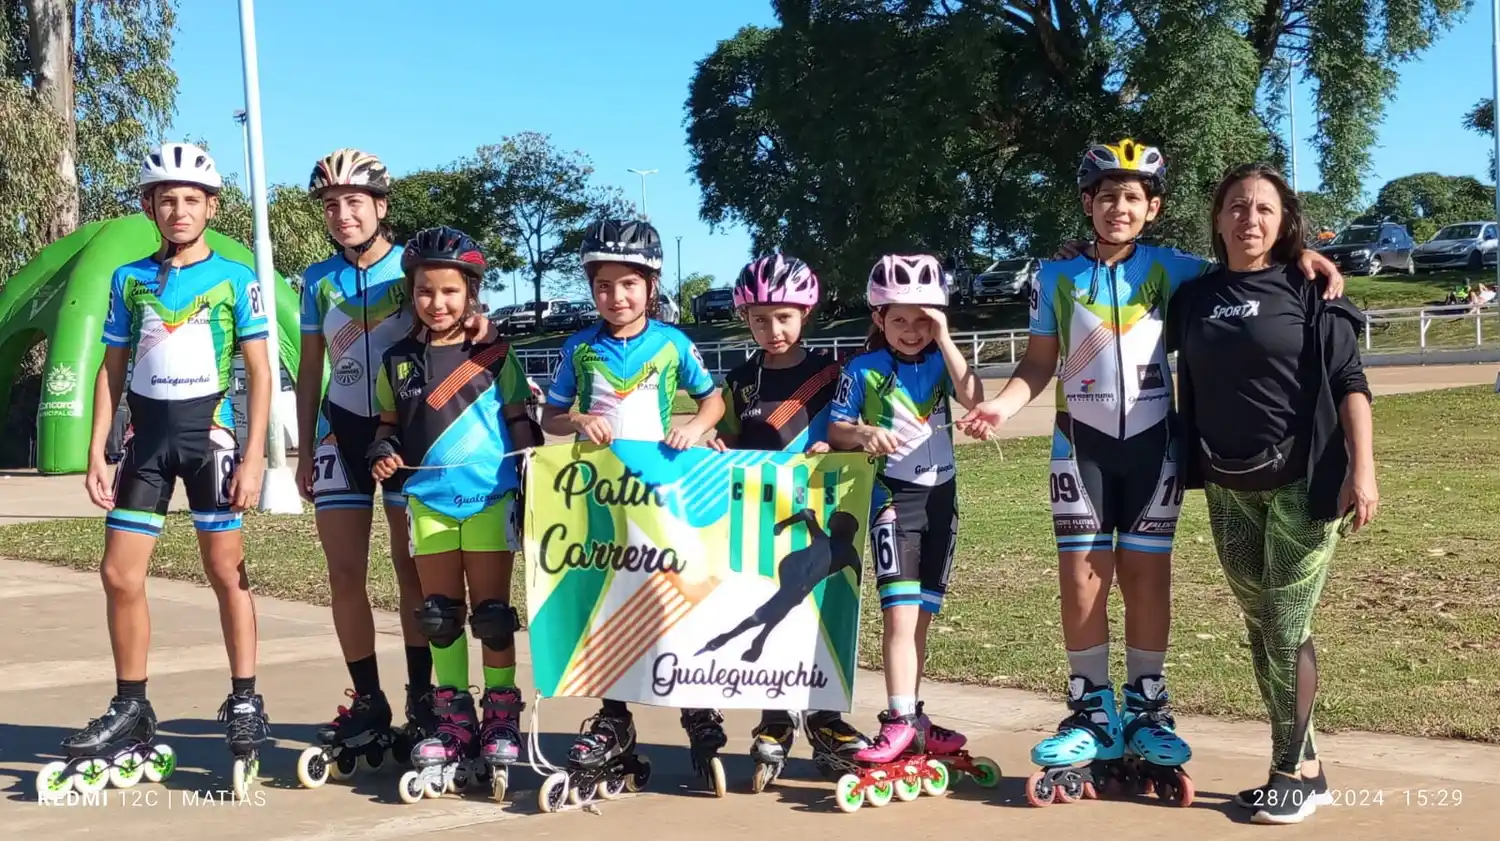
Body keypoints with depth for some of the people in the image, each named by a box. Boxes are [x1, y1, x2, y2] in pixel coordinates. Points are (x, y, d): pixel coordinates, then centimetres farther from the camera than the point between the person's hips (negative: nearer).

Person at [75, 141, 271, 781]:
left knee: (226, 571, 0)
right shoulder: (129, 279, 9)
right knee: (119, 574, 2)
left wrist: (254, 457, -10)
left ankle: (244, 703, 10)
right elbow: (112, 369, 12)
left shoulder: (235, 279, -1)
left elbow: (259, 371, -2)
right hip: (147, 438, 4)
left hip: (209, 435, -3)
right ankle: (130, 706, 15)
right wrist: (97, 451, 4)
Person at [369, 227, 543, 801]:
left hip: (491, 500, -3)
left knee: (492, 614, 2)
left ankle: (502, 721, 12)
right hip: (429, 501, 3)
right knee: (440, 617, 8)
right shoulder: (398, 361, 7)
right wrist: (383, 454, -5)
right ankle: (453, 722, 19)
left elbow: (521, 428, 3)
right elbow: (390, 425, 16)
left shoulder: (494, 355, 0)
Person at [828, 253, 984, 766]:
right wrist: (863, 434, -22)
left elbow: (973, 398, -14)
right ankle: (901, 720, -13)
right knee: (900, 611, -14)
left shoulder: (940, 362, 5)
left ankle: (911, 720, 19)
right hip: (892, 496, -4)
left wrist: (944, 340, -14)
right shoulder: (864, 370, -1)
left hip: (940, 493, 4)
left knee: (921, 614, 10)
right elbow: (836, 428, -1)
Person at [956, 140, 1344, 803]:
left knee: (1147, 574, 4)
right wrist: (1000, 407, -11)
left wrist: (1299, 254, -15)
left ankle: (1146, 710, 15)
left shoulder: (1169, 268, 2)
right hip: (1082, 443, 0)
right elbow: (1039, 363, 5)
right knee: (1082, 575, -2)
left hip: (1153, 441, 0)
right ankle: (1092, 715, 8)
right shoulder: (1057, 275, 2)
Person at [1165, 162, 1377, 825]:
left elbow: (1349, 382, -7)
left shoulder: (1308, 290, -4)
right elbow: (1191, 388, 18)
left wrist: (1361, 469, -17)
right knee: (1262, 629, 8)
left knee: (1288, 627, -5)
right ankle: (1306, 767, 18)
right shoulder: (1194, 298, 8)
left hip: (1302, 483, -4)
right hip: (1229, 491, 5)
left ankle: (1292, 772, 8)